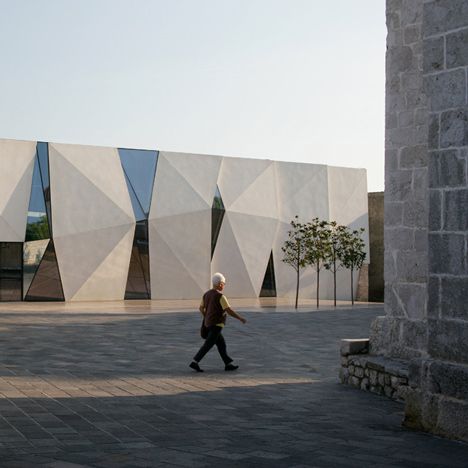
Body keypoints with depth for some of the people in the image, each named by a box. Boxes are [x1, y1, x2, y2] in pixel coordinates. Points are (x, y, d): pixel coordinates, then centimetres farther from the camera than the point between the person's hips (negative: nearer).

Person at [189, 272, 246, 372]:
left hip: (209, 324, 9)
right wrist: (240, 318, -8)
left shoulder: (207, 294, 8)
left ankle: (228, 364, 18)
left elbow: (201, 308, 20)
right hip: (216, 325, -9)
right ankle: (194, 362, -13)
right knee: (207, 345, -8)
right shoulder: (220, 296, -17)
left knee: (221, 344, 15)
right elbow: (229, 311, -19)